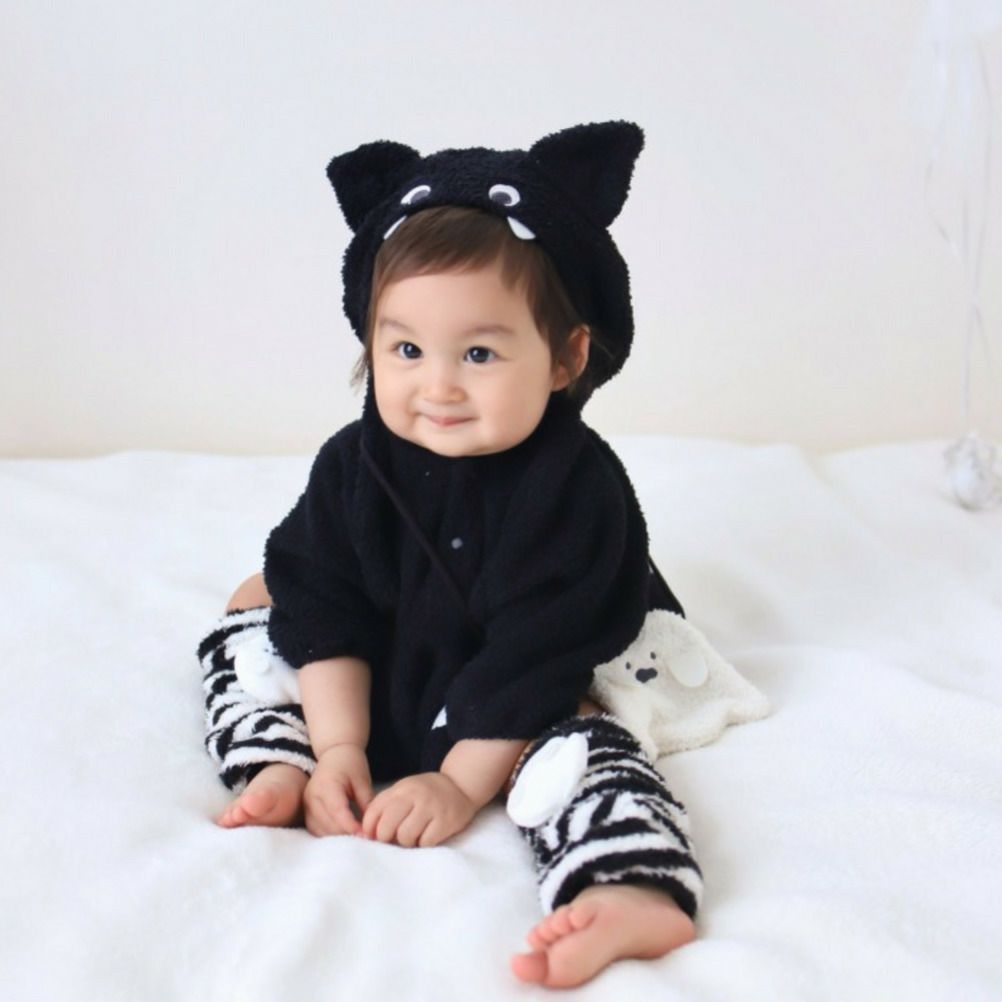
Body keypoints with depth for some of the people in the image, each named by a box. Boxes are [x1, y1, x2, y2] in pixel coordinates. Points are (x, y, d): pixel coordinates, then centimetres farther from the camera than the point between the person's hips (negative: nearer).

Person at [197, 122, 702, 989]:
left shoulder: (573, 486, -25)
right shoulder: (355, 464, -10)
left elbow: (536, 651, -25)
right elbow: (326, 609, -7)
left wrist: (462, 782, -25)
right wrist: (334, 749, -15)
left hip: (519, 707, -5)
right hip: (381, 686, 6)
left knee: (575, 746, -33)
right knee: (250, 628, 3)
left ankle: (628, 898, -53)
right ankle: (282, 779, -15)